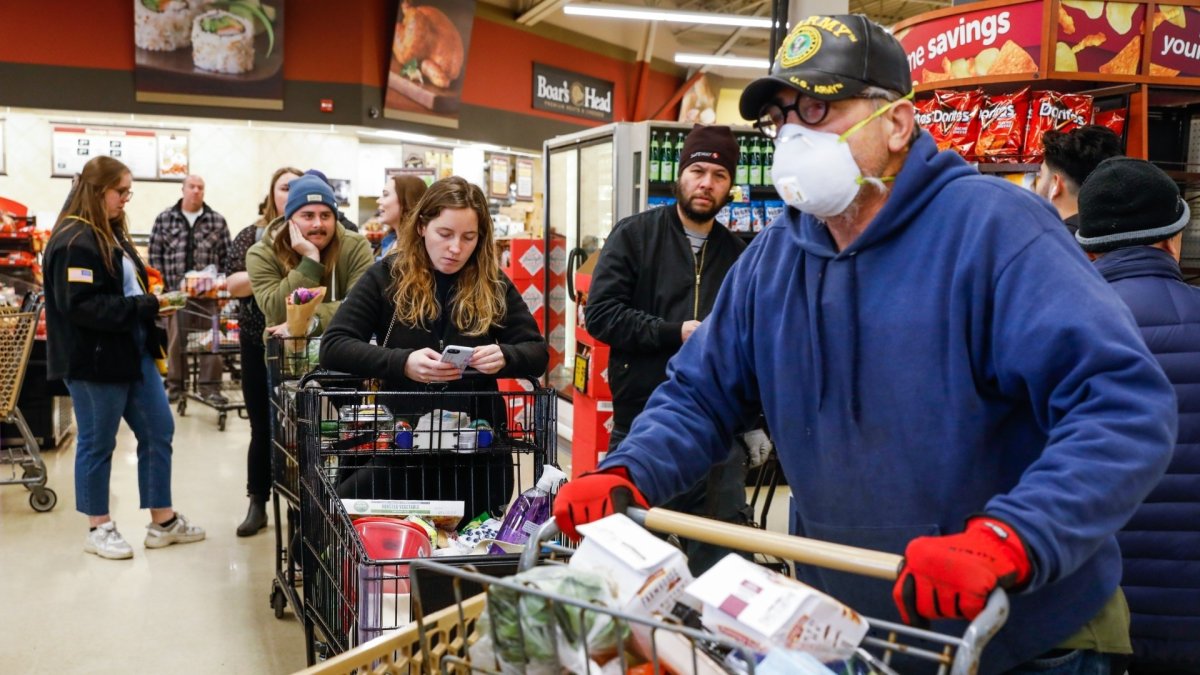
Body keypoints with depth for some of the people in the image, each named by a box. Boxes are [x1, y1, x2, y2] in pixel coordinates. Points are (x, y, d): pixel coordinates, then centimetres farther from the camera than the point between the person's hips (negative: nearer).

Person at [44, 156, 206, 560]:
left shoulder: (112, 234, 14)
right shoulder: (74, 241, -16)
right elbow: (79, 305, -24)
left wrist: (151, 304, 3)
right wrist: (141, 308, -23)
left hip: (134, 352, 10)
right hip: (95, 360, -9)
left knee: (158, 431, 11)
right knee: (97, 444, 5)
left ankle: (163, 522, 22)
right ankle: (98, 529, 21)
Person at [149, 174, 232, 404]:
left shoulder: (217, 221, 7)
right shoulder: (164, 219, 6)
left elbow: (226, 257, 6)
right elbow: (155, 255, 5)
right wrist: (163, 286, -2)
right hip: (175, 291, 0)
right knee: (175, 340, 4)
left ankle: (210, 386, 8)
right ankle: (175, 385, 15)